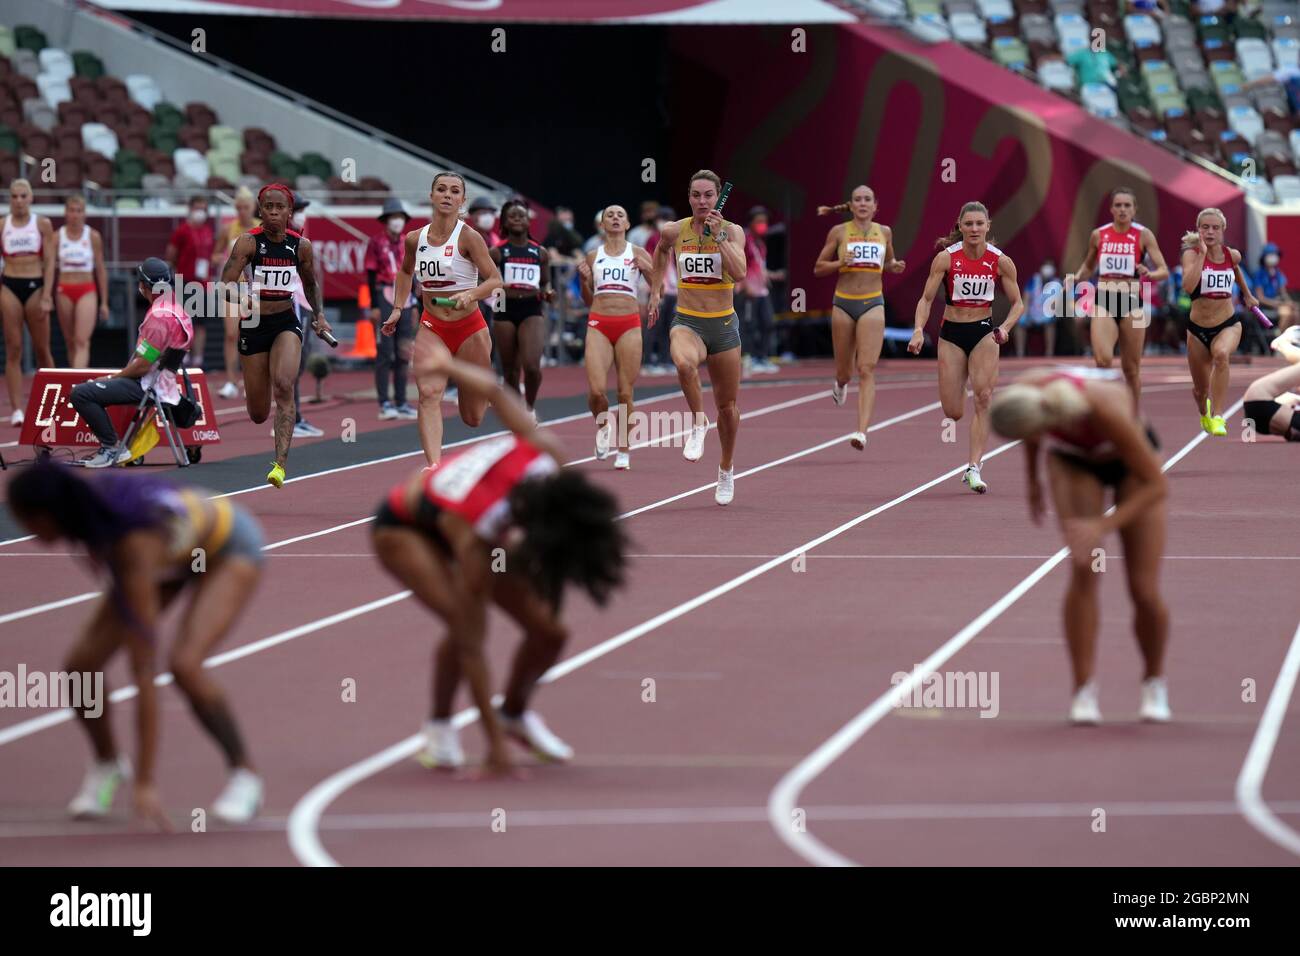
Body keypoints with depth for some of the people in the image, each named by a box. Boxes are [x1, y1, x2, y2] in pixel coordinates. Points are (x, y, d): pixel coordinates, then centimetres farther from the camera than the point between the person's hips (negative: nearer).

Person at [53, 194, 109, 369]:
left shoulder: (93, 236, 2)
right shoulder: (58, 236, 3)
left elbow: (101, 270, 6)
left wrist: (104, 302, 6)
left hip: (87, 291, -2)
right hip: (64, 291, 2)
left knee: (82, 341, -16)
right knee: (70, 342, 9)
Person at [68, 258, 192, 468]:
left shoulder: (159, 316, -21)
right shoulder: (175, 306, 12)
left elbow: (142, 365, -21)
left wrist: (112, 378, -6)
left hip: (147, 386, -11)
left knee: (81, 394, -18)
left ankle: (112, 447, -10)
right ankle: (112, 448, 18)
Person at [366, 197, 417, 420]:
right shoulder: (376, 243, -3)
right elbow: (371, 276, -6)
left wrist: (414, 305, 13)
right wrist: (374, 307, -11)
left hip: (404, 302, 6)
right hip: (384, 300, -6)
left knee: (403, 353, 7)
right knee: (384, 353, -6)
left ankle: (401, 402, 12)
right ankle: (384, 404, -4)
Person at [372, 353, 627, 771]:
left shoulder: (546, 454, -33)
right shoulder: (477, 544, -44)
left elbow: (497, 392, -16)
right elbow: (472, 648, -38)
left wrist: (448, 367, 4)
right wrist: (494, 744, -36)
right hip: (402, 528, -6)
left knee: (548, 632, -6)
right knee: (463, 623, -31)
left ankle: (516, 712, 25)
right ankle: (439, 726, -3)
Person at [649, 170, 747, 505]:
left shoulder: (733, 231, -5)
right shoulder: (674, 231, -1)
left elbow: (739, 272, -21)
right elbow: (661, 251, 23)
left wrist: (719, 237, -24)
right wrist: (655, 291, 22)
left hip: (723, 325, 1)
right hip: (687, 322, -1)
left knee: (727, 406, 11)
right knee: (684, 363, -39)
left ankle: (726, 470, 34)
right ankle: (697, 423, -16)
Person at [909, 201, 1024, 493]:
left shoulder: (1001, 261, -6)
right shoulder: (946, 258, -9)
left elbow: (1017, 303, 2)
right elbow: (926, 299, -8)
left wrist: (1005, 328, -17)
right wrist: (919, 331, -24)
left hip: (984, 333, 0)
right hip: (951, 334, 0)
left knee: (983, 399, -16)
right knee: (953, 412, -2)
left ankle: (974, 469, -13)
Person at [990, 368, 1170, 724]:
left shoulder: (1109, 411, -45)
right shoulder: (1023, 395, -32)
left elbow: (1157, 486, -34)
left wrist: (1102, 526, -43)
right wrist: (1032, 480, 7)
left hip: (1129, 459, -3)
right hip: (1072, 459, 3)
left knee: (1145, 590, -7)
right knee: (1084, 570, -20)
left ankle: (1155, 682, 21)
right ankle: (1084, 692, -15)